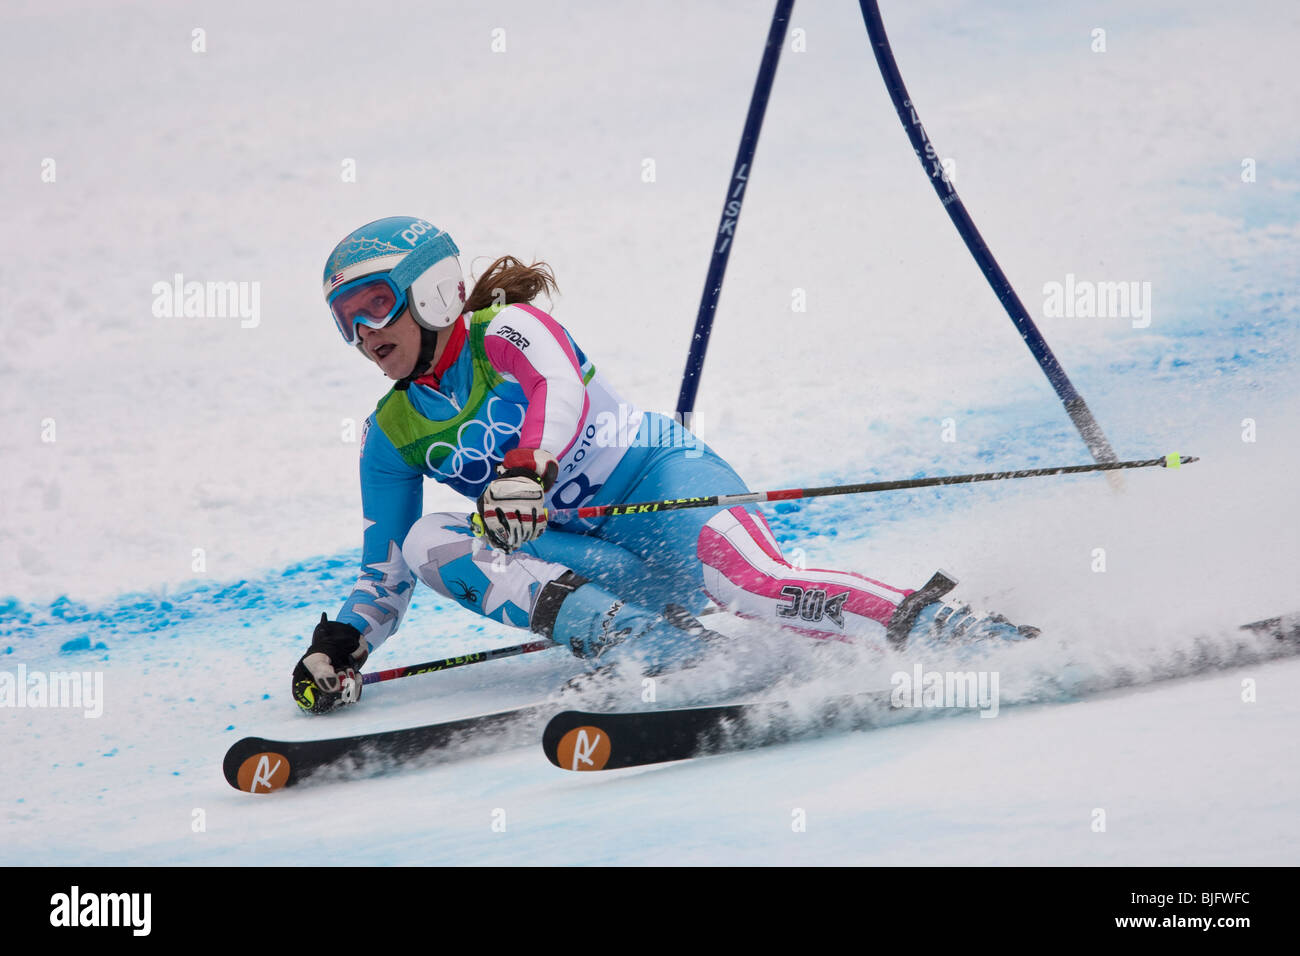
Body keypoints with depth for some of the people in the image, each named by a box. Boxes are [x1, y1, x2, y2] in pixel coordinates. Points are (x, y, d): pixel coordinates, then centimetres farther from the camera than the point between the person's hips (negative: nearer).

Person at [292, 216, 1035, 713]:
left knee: (752, 584, -38)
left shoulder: (505, 332, -4)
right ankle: (652, 643, -34)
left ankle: (952, 630, -39)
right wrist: (340, 646, -2)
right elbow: (385, 574, 17)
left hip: (662, 478, -6)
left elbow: (561, 392, -27)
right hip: (590, 554, 6)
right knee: (426, 542, -19)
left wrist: (524, 469, -47)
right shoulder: (392, 433, 13)